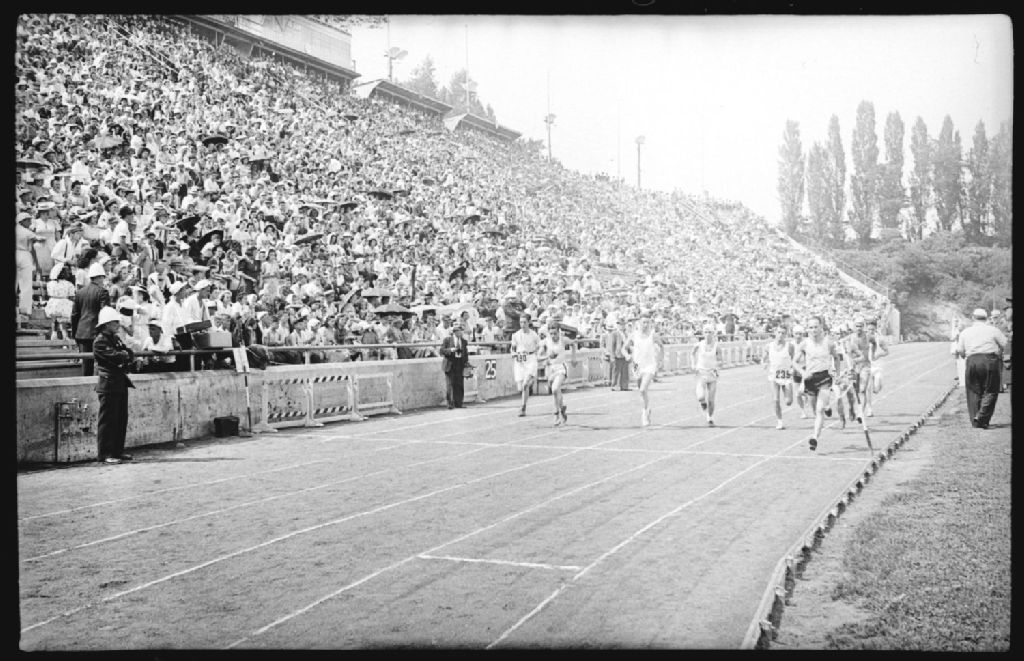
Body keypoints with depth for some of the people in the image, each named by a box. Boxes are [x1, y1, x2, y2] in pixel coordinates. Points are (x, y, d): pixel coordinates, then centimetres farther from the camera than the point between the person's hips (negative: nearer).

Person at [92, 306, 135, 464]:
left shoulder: (116, 339, 19)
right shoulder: (100, 341, -9)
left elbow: (130, 355, 13)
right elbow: (114, 356, -20)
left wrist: (127, 355, -8)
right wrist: (125, 354, -1)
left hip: (120, 383, 9)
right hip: (108, 384, -9)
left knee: (121, 419, 10)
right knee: (107, 420, -5)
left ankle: (118, 451, 18)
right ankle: (106, 454, -2)